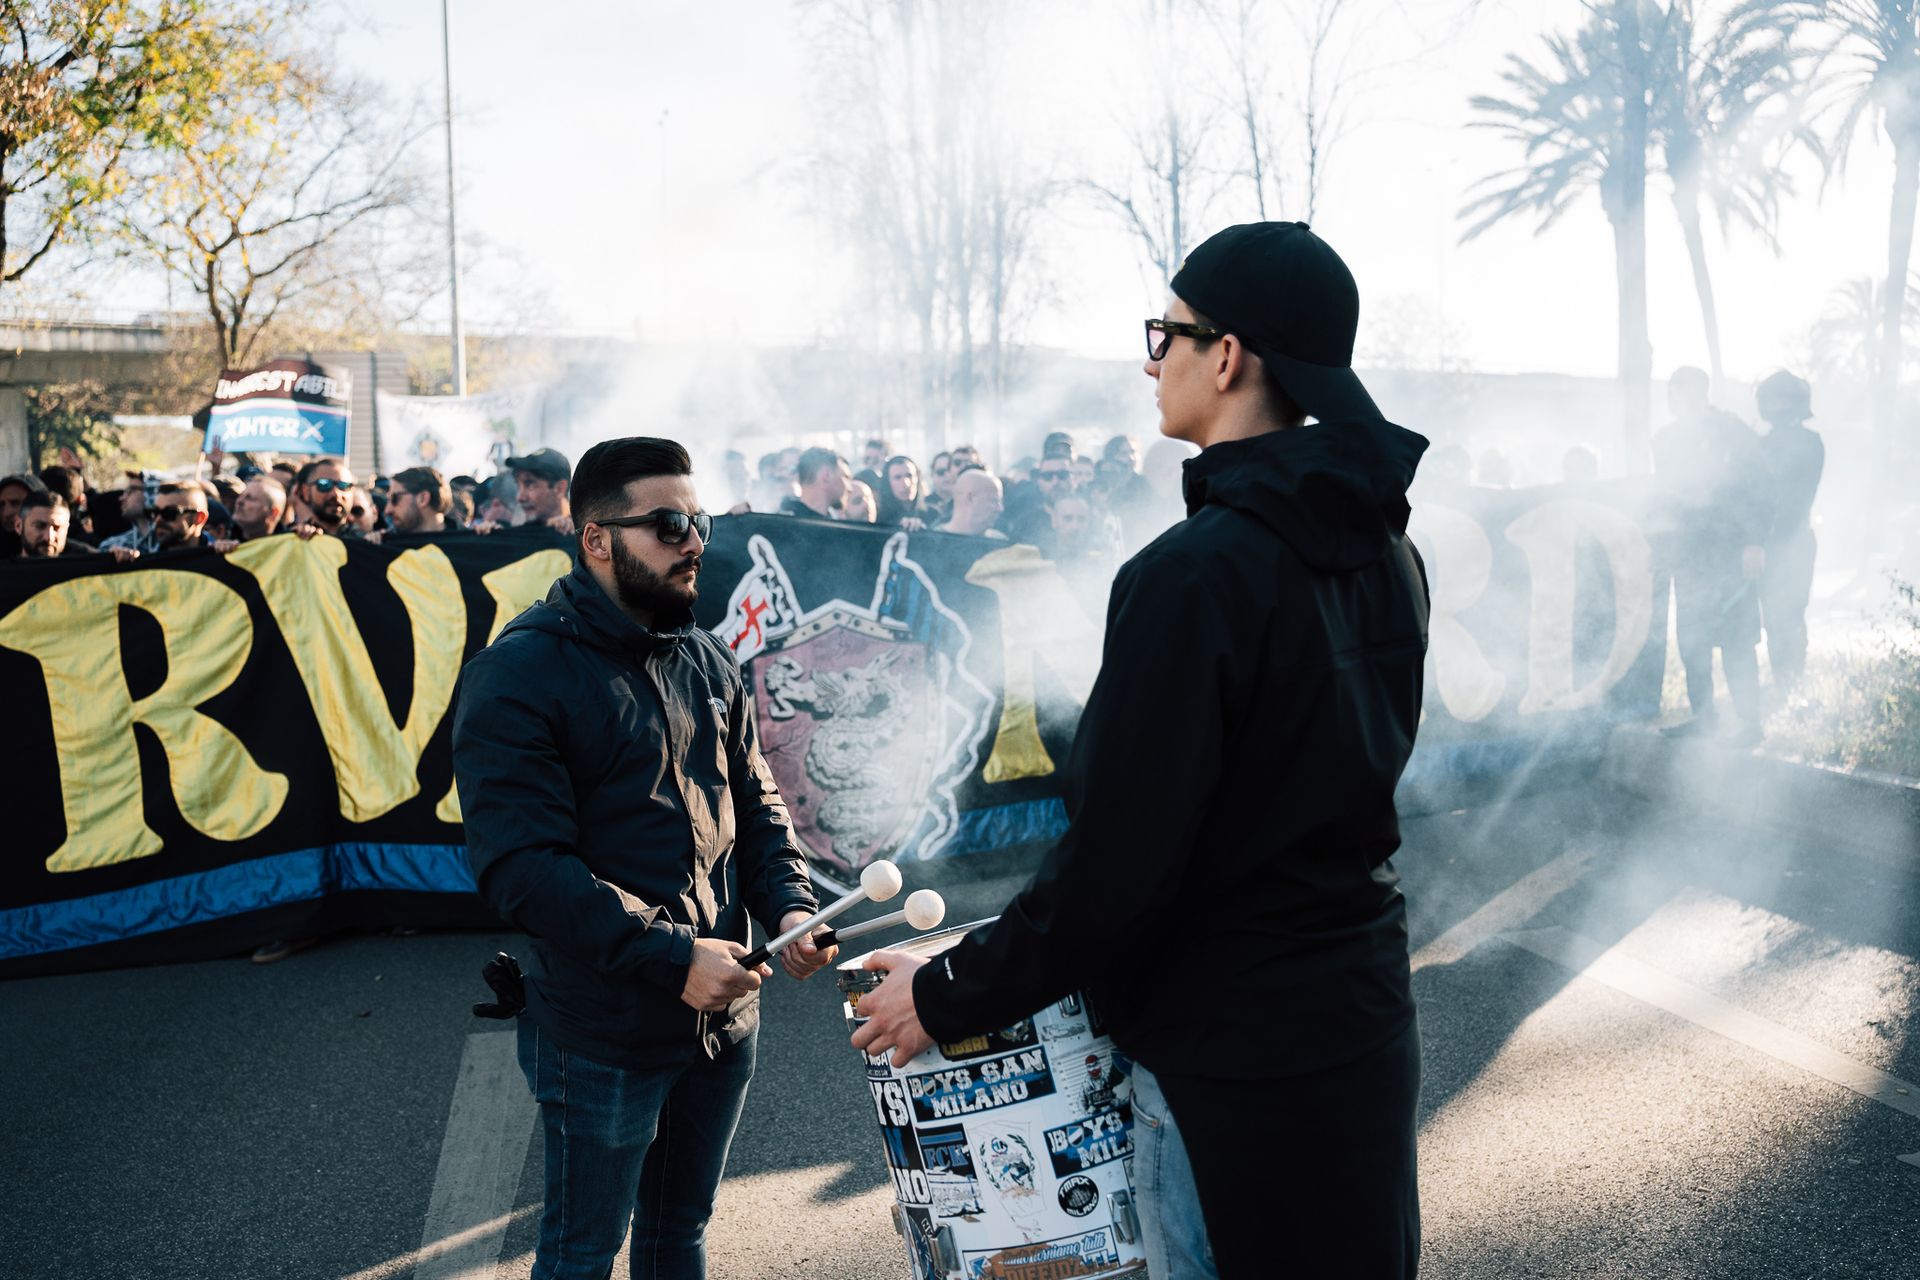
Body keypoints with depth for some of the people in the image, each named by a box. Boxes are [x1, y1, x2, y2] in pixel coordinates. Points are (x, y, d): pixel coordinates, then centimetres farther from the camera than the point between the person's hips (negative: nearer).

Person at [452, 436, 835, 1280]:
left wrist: (788, 906, -6)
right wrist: (672, 955, -27)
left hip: (721, 1013, 6)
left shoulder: (707, 661, 6)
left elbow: (756, 805, 13)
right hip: (604, 1035, -6)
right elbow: (521, 865, -22)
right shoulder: (520, 673, -16)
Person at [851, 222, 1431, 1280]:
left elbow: (1116, 859, -24)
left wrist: (947, 996, -11)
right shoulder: (1382, 549, 4)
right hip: (1365, 1014, 9)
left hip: (1230, 1048, -8)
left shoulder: (1195, 574, -24)